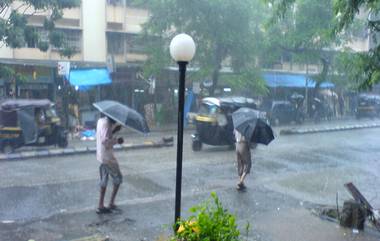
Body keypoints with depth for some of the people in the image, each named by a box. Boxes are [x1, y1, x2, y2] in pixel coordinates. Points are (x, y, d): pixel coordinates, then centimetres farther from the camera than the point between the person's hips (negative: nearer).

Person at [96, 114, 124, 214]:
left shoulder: (101, 120, 8)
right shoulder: (106, 124, -20)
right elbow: (105, 141, -28)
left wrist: (114, 130, 7)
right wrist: (117, 140, -19)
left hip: (101, 156, 9)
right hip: (107, 157, -9)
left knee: (104, 180, 13)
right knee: (118, 178, 6)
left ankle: (100, 206, 14)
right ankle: (111, 203, 9)